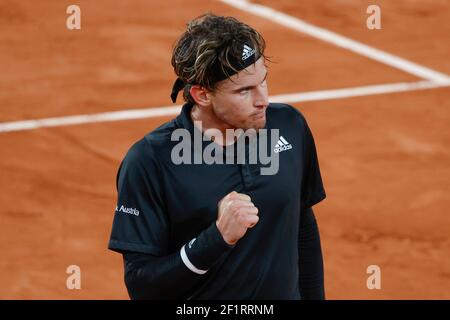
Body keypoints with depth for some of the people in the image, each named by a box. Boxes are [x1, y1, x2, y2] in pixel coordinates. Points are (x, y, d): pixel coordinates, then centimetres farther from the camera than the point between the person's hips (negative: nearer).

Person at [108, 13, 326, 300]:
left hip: (286, 293, 4)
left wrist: (314, 297, 8)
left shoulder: (290, 126, -6)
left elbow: (304, 226, 7)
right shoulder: (149, 162, -19)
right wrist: (219, 237, -30)